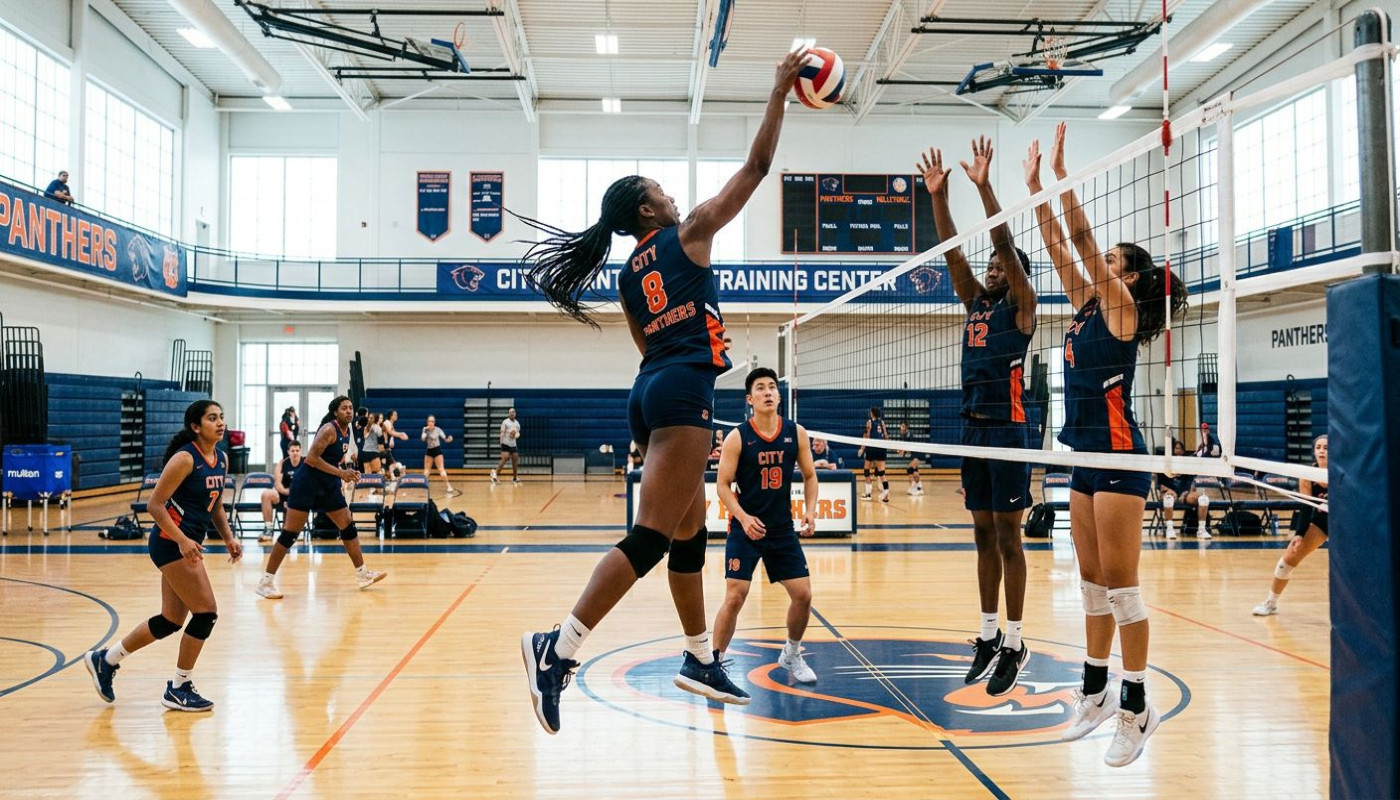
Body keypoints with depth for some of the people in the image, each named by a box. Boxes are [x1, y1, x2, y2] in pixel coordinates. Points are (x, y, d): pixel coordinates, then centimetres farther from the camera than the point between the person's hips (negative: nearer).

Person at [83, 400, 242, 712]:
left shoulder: (221, 459, 8)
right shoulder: (185, 458, -16)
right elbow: (155, 504, -17)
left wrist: (228, 539, 7)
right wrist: (182, 540, -26)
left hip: (189, 543, 9)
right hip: (172, 542, -9)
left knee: (172, 619, 14)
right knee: (206, 612, -8)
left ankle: (105, 660, 33)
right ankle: (178, 690, 8)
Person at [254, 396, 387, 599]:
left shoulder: (346, 431, 9)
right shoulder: (329, 429, -17)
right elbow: (311, 458, -24)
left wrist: (346, 473, 6)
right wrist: (340, 472, -24)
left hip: (328, 485, 9)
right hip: (306, 483, -9)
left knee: (348, 526, 8)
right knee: (290, 533, -6)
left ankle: (362, 574, 16)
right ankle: (266, 581, 2)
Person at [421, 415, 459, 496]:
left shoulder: (438, 430, -11)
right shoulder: (425, 429, -1)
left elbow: (445, 439, -12)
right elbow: (423, 439, -12)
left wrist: (449, 439, -33)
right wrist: (426, 431, -22)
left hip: (437, 450, -4)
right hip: (429, 451, 4)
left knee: (441, 469, -12)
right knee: (426, 470, 12)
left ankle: (449, 488, -13)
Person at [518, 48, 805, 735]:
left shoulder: (629, 274, 19)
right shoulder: (687, 234, 2)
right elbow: (756, 166, 4)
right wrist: (780, 91, 12)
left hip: (650, 390, 9)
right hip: (683, 390, -9)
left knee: (690, 535, 14)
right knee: (652, 537, -13)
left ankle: (701, 660, 22)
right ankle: (559, 646, -17)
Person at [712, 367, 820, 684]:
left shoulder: (796, 433, 0)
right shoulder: (737, 437, -9)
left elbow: (809, 476, 10)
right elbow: (723, 484, -7)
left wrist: (810, 511, -5)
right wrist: (743, 518, -21)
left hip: (783, 529, 4)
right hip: (746, 529, -3)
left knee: (803, 594, 3)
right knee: (735, 598, -10)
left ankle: (791, 655, 28)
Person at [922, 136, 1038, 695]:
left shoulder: (1020, 306, 0)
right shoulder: (976, 303, 16)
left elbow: (1005, 244, -11)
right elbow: (952, 250, 10)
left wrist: (984, 186, -16)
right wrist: (938, 195, 3)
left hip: (1006, 428, -7)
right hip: (972, 427, 7)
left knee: (1008, 535, -3)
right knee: (984, 535, 10)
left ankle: (1014, 644, 4)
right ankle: (989, 634, 18)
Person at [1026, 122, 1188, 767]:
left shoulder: (1122, 306, -6)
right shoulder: (1088, 306, 14)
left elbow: (1081, 237, -13)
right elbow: (1057, 243, 14)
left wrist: (1061, 172, -10)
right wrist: (1034, 184, 13)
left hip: (1118, 454, -9)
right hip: (1087, 454, 9)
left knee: (1120, 585, -5)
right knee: (1093, 583, 13)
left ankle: (1136, 709, 3)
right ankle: (1096, 693, 22)